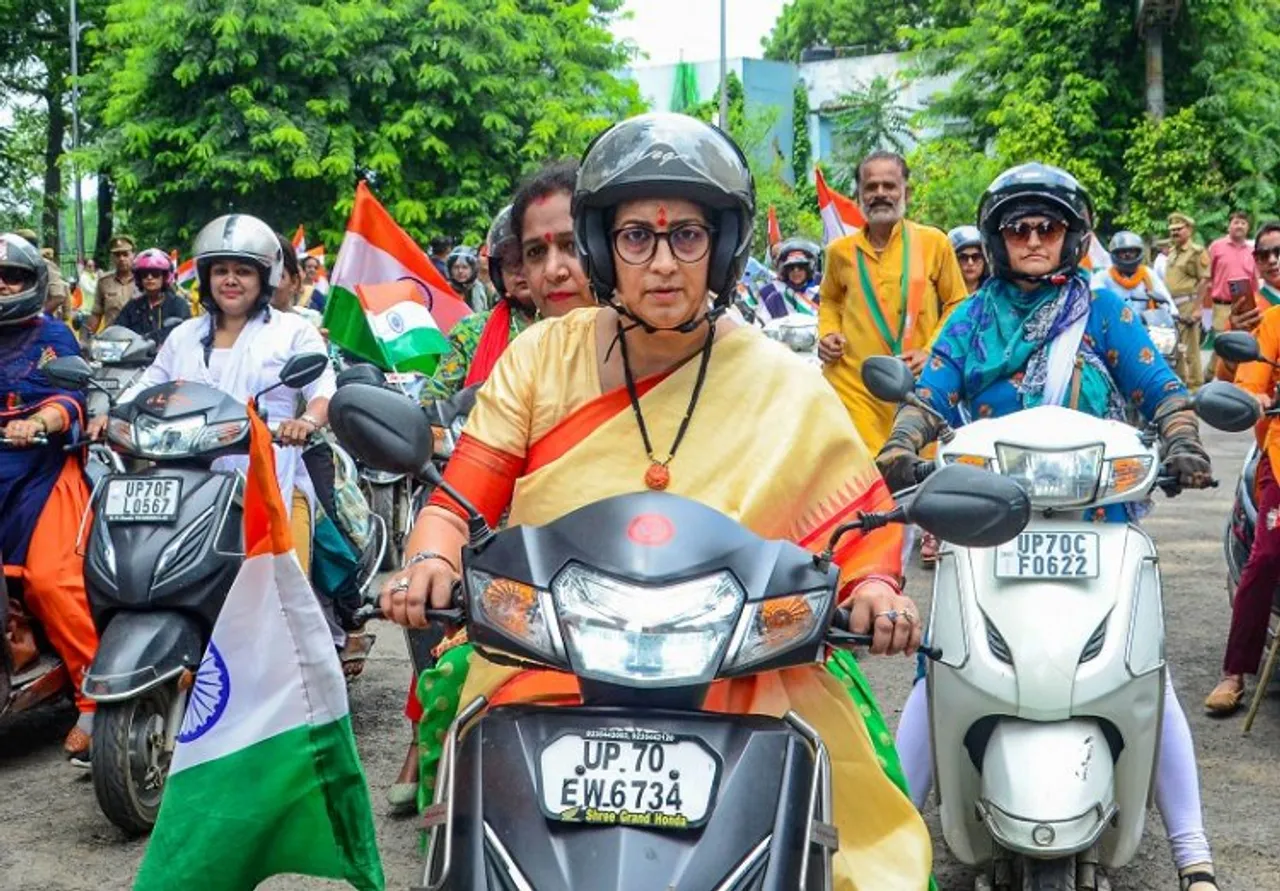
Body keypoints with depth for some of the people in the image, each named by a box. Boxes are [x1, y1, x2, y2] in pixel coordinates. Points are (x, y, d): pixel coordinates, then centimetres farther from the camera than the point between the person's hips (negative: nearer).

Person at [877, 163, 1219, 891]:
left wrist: (1182, 445, -18)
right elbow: (931, 394, 2)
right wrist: (901, 451, -17)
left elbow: (1159, 388, 2)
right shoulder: (970, 320, 13)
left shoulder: (1104, 310, 8)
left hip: (1096, 519, -1)